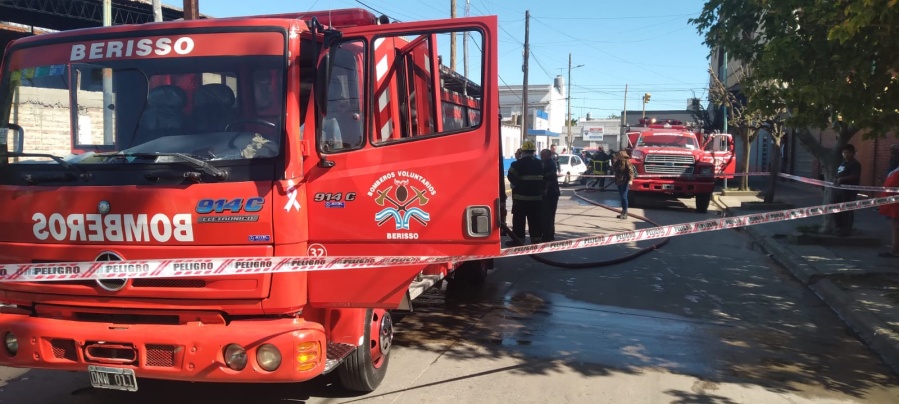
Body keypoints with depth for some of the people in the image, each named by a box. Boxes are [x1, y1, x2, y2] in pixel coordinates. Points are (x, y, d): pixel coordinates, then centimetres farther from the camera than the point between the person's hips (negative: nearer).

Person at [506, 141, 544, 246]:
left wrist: (517, 185, 4)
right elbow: (544, 179, 15)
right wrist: (541, 189, 23)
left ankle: (518, 240, 2)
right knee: (535, 219, 10)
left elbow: (511, 176, -13)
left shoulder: (518, 163, -8)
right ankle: (536, 239, 11)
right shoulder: (539, 164, 11)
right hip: (536, 197, 5)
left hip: (521, 196, -5)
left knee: (519, 219, 1)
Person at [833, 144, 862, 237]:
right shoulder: (842, 163, 19)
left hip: (849, 191, -9)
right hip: (839, 189, 9)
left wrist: (842, 179, -26)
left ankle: (846, 230, 1)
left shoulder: (855, 164, -8)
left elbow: (855, 176, -19)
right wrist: (835, 179, 7)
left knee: (846, 211, -6)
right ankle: (838, 228, 24)